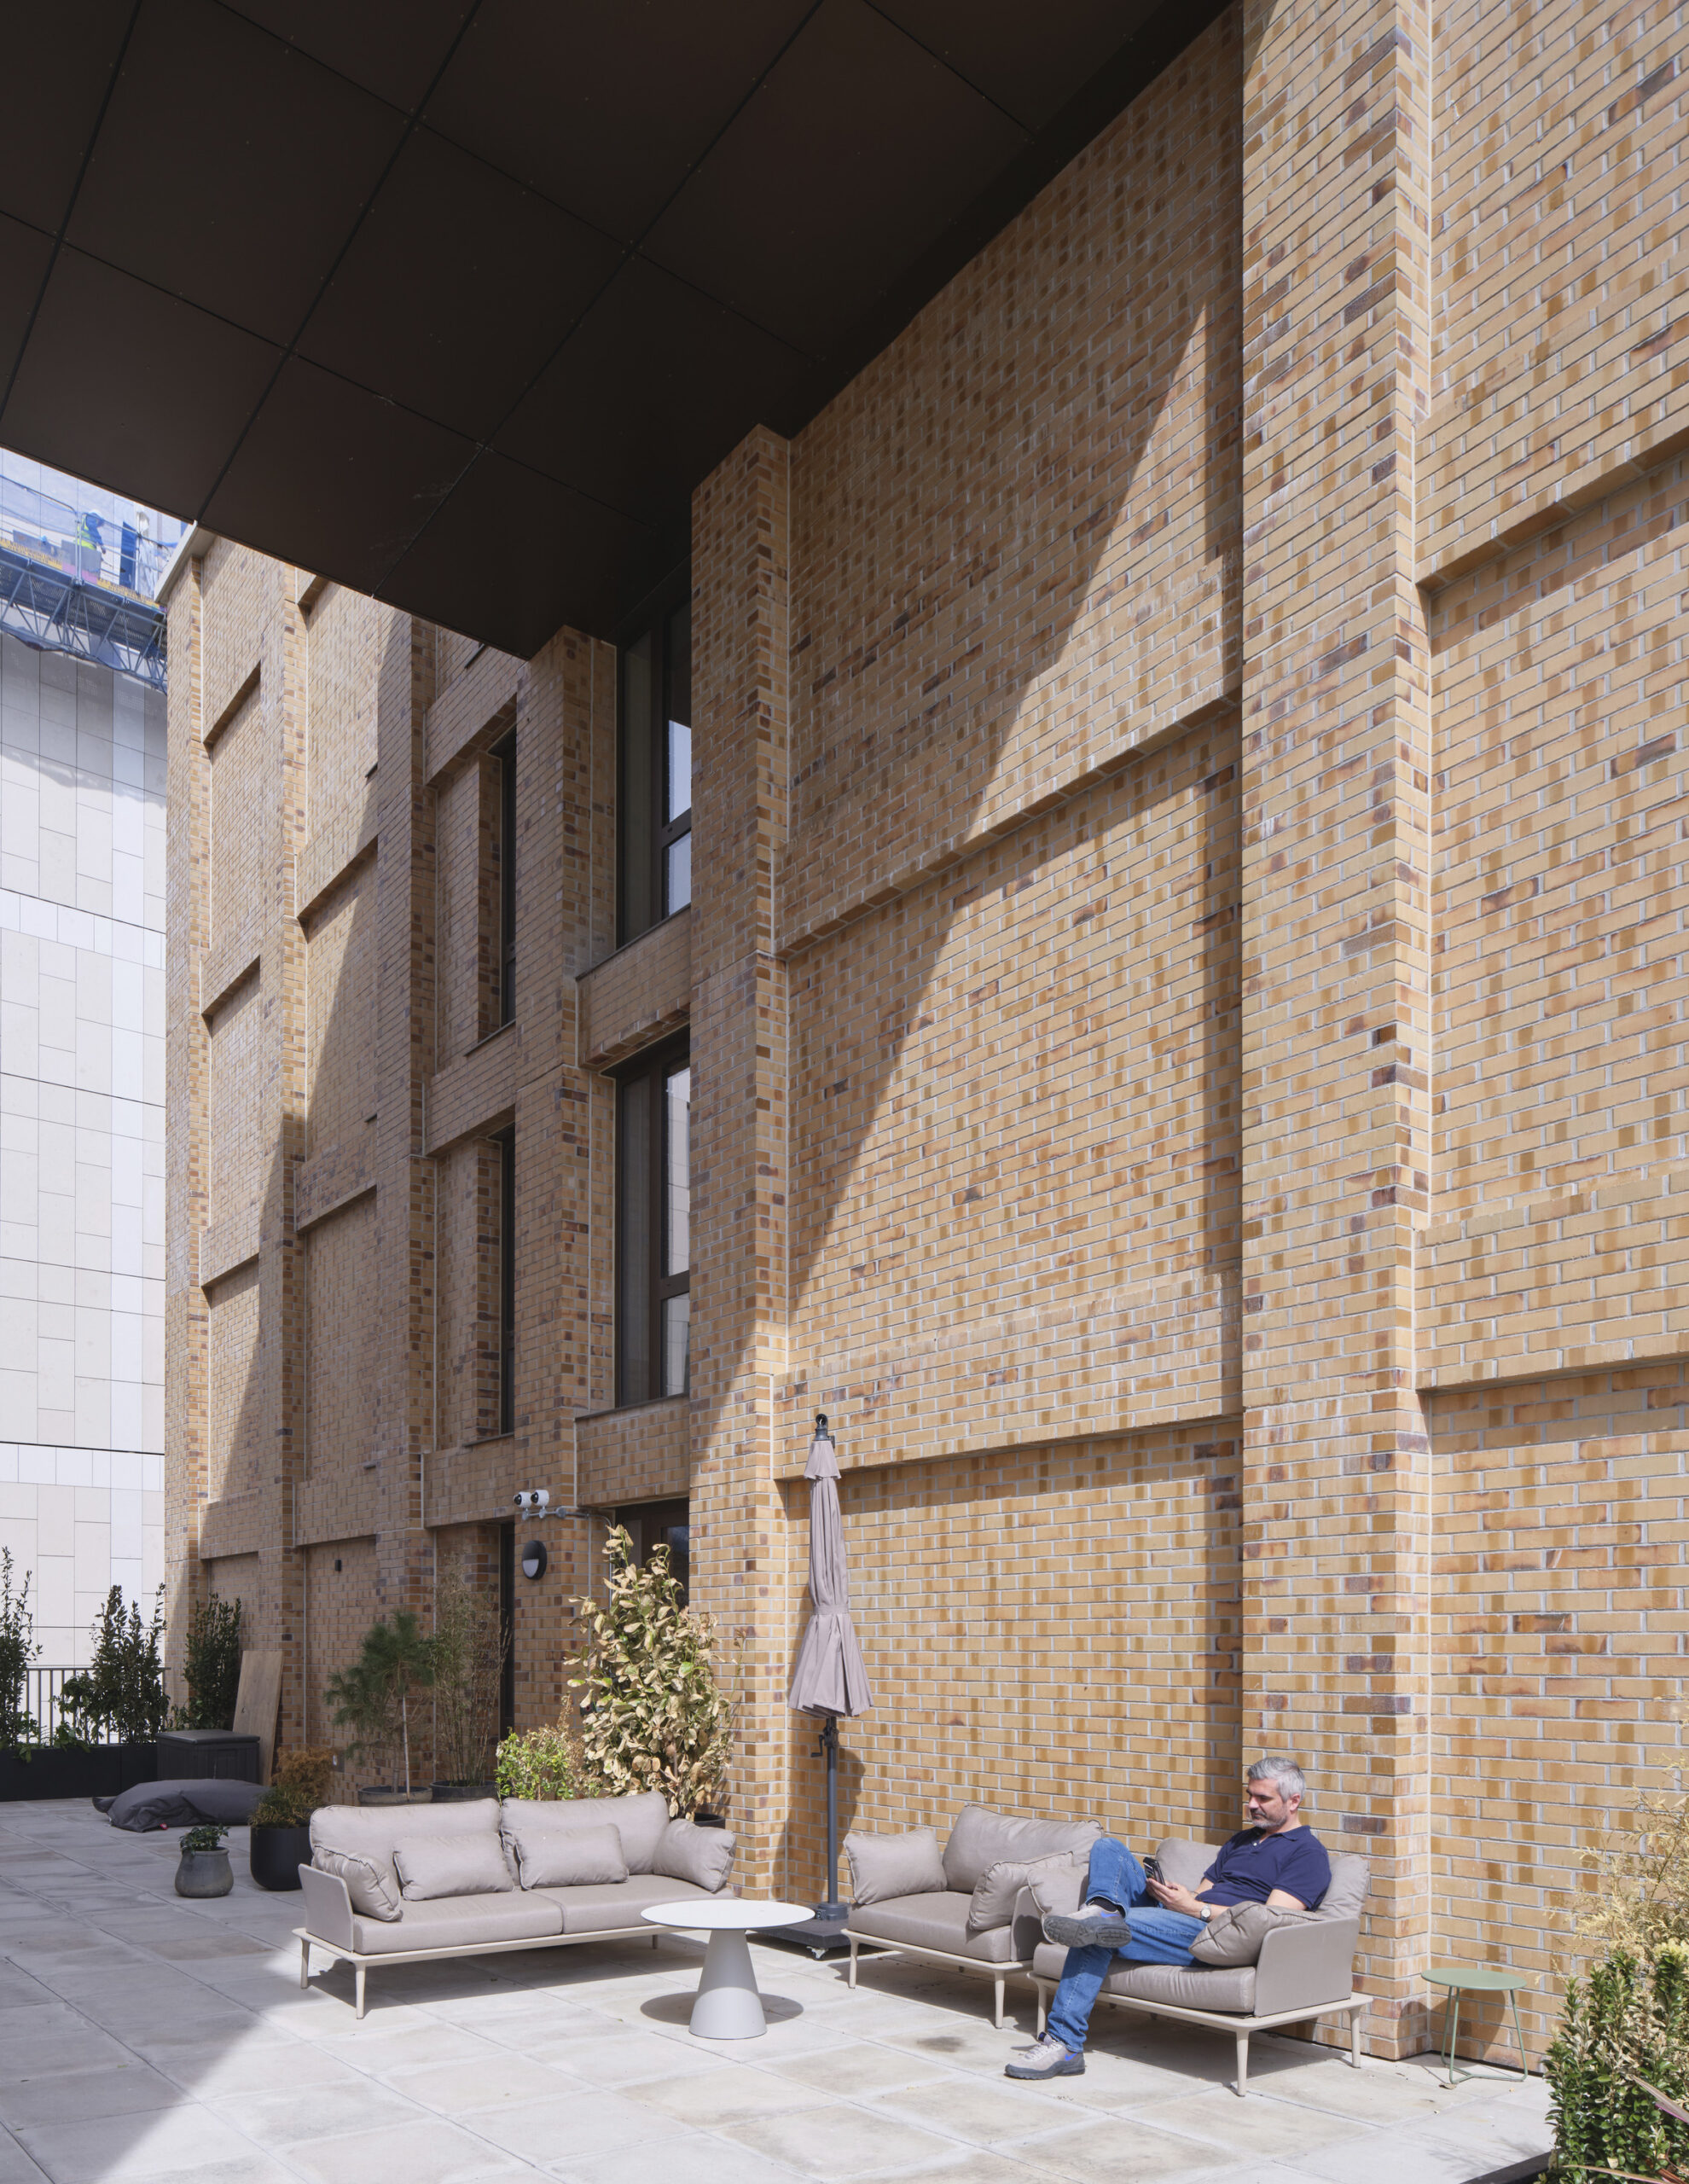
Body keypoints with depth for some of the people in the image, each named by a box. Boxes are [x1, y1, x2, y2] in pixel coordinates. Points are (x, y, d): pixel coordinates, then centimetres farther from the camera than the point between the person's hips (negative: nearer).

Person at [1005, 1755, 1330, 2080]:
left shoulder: (1308, 1852, 0)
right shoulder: (1242, 1839, 28)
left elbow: (1271, 1919, -13)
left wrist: (1193, 1907, -14)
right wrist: (1177, 1893, -2)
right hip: (1187, 1921, 9)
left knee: (1098, 1935, -24)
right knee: (1107, 1847, -2)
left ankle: (1064, 2045, -21)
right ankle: (1104, 1910, -33)